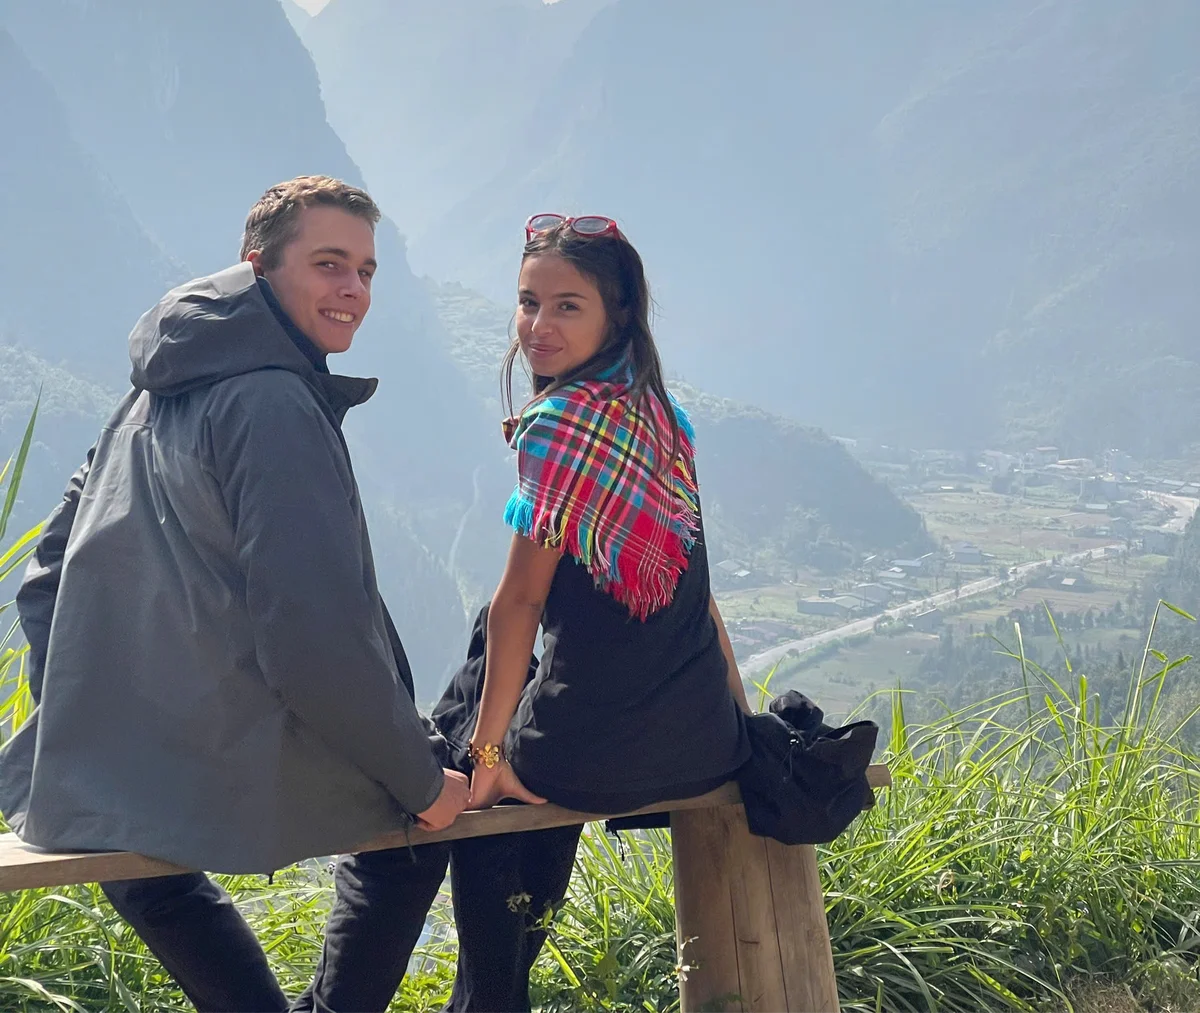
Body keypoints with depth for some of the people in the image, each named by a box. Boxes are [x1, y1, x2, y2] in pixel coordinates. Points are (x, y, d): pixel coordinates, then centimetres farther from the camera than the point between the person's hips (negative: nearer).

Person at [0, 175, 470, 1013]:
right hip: (217, 791, -8)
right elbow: (313, 635, -22)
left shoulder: (159, 395, 13)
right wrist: (422, 782, -11)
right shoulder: (272, 402, -15)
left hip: (88, 786, 8)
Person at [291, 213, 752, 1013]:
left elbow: (521, 599, -13)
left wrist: (486, 748, -7)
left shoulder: (562, 421, -14)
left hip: (601, 756, -8)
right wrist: (741, 715, 21)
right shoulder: (660, 412, 9)